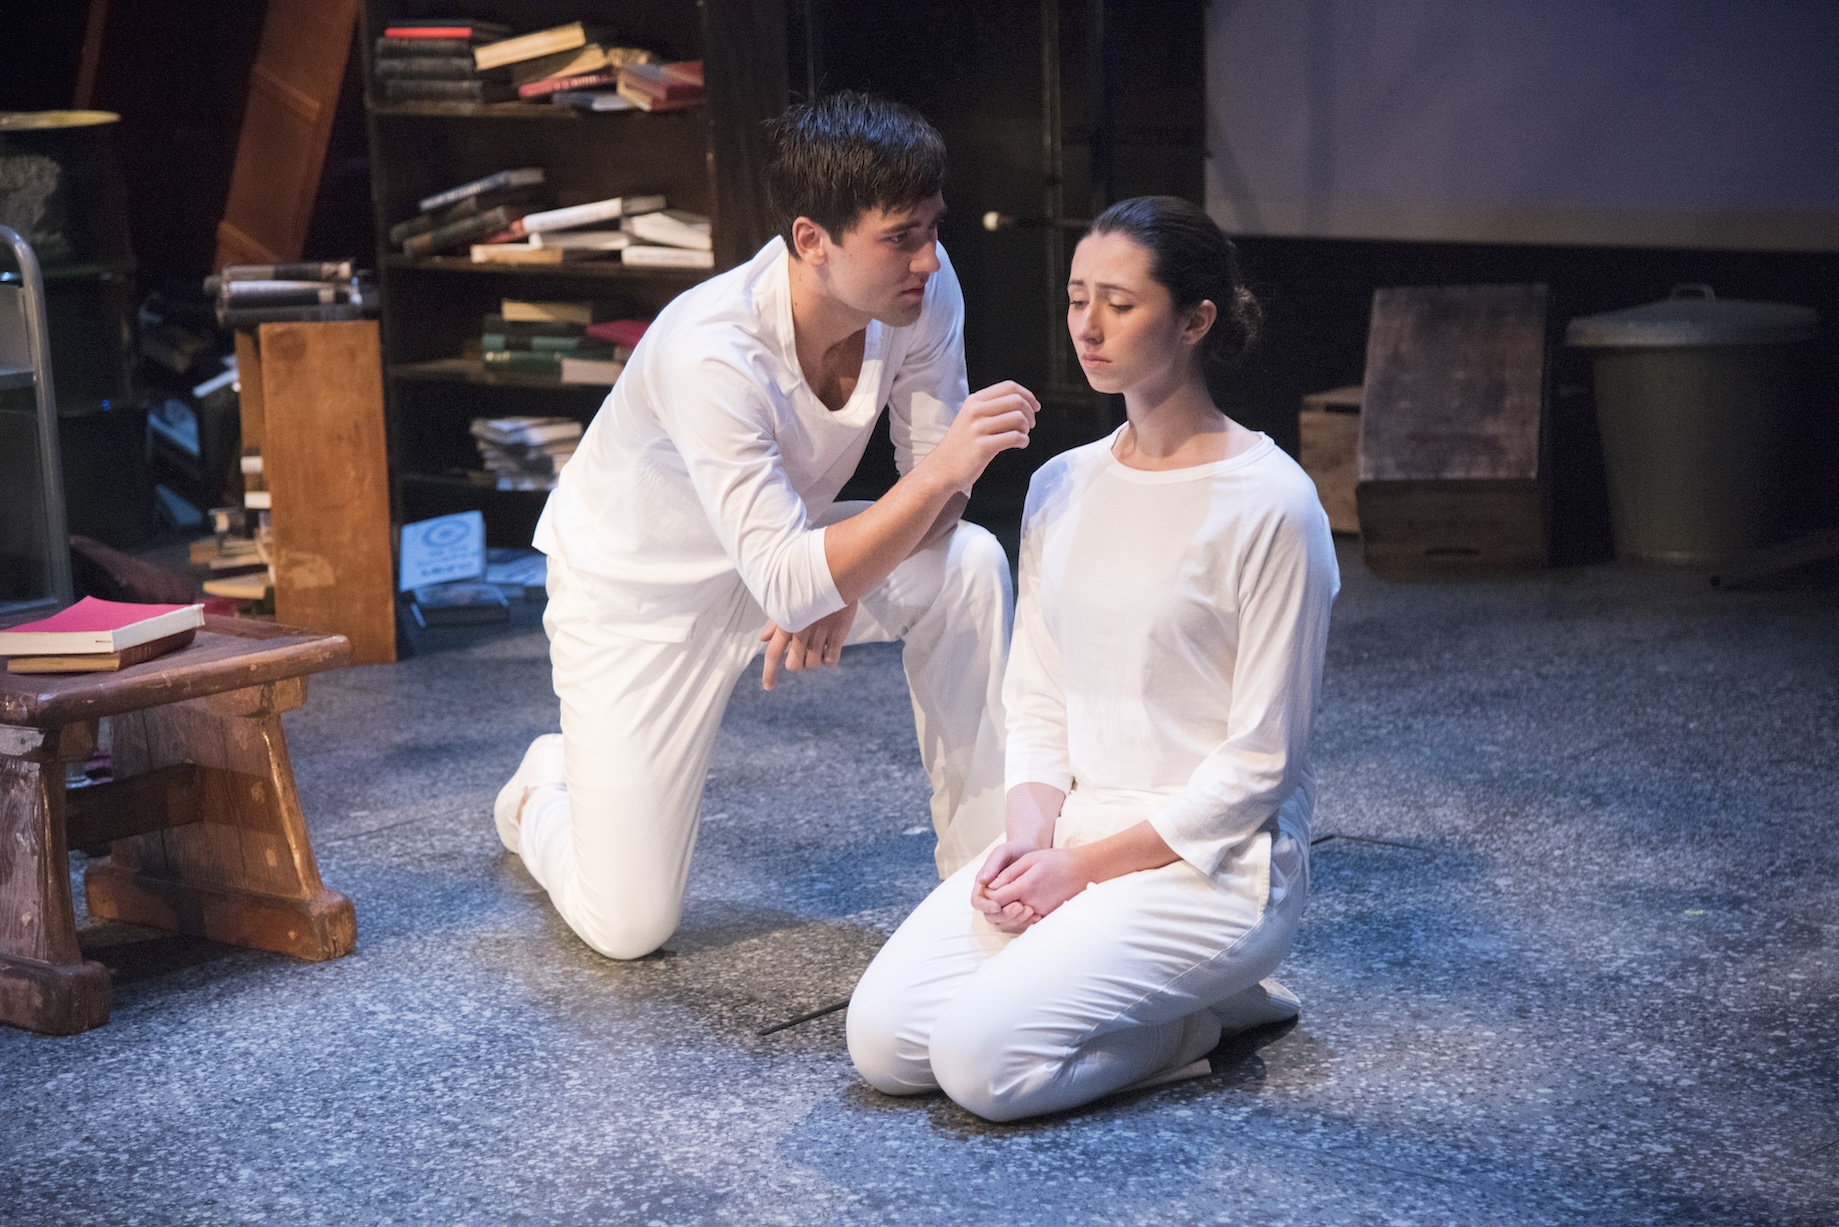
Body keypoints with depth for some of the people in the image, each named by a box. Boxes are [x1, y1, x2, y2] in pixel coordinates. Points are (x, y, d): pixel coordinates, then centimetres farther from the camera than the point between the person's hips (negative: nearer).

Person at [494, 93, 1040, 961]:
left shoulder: (924, 289, -20)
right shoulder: (712, 353, -37)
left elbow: (933, 488, -10)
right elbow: (789, 586, -40)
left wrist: (840, 582, -28)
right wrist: (943, 470, -47)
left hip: (785, 548, 5)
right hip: (640, 592, -5)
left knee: (969, 567, -23)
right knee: (630, 925, -7)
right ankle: (546, 792, 29)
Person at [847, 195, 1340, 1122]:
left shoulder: (1269, 505, -13)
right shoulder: (1060, 487, 8)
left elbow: (1256, 763, -13)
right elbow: (1037, 704, 10)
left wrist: (1084, 865, -15)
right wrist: (1029, 837, -9)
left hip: (1211, 862, -7)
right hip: (1072, 838, 7)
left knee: (983, 1059, -24)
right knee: (882, 1042, -11)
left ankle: (1203, 1016, 1)